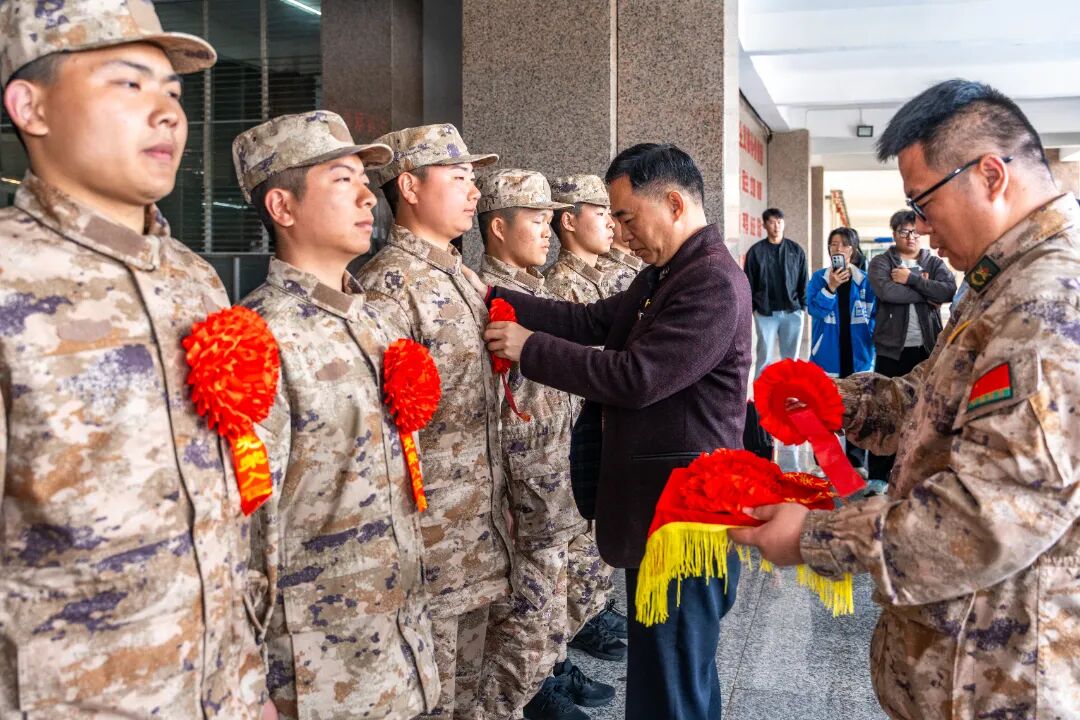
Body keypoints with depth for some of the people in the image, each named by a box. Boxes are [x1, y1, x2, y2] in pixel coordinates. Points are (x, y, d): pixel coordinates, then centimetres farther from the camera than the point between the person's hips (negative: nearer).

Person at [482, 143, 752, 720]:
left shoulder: (715, 283, -19)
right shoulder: (662, 276, 13)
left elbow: (635, 377, -24)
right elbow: (593, 321, 9)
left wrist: (530, 347, -16)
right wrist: (495, 296, 2)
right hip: (656, 506, 10)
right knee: (671, 671, 23)